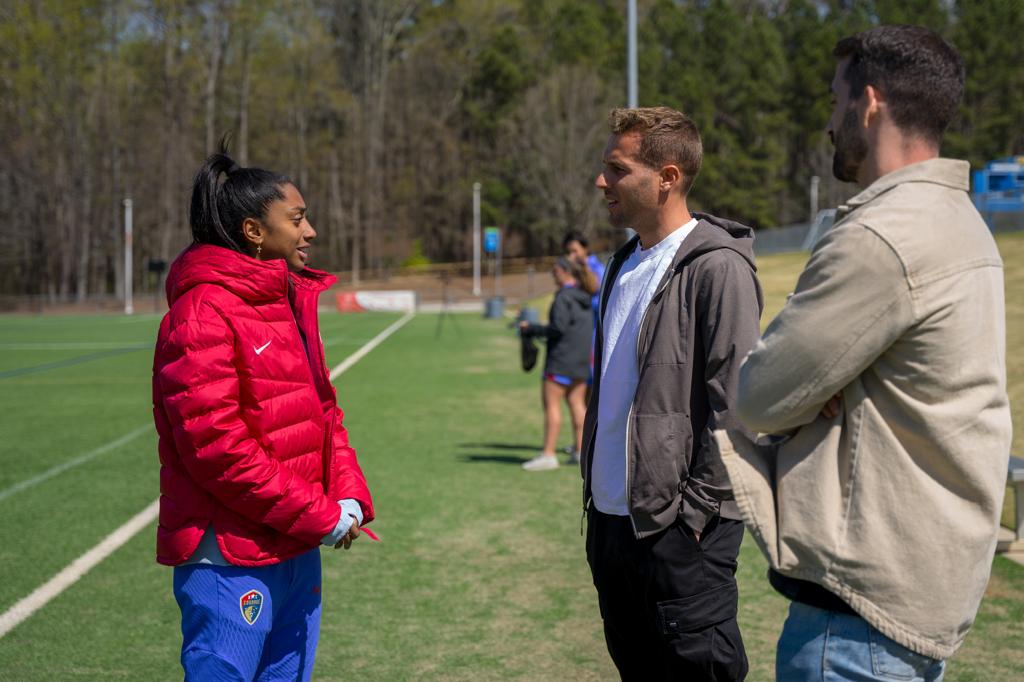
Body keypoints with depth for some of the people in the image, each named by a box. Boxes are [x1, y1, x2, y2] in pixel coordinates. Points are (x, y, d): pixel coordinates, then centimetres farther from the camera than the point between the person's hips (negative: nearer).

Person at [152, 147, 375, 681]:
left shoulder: (291, 301, 13)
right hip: (231, 560, -9)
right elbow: (212, 442, -20)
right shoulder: (202, 312, -15)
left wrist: (349, 497, 1)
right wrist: (319, 517, -16)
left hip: (297, 551, 9)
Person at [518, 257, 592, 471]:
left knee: (551, 403, -6)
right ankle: (581, 451, 10)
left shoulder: (563, 297, -14)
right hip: (582, 358, 9)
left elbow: (558, 328, -21)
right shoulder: (584, 297, 12)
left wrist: (531, 329, -11)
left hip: (562, 358, -9)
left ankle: (548, 454, -8)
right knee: (576, 402, 11)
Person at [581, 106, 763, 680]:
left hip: (680, 528, -8)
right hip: (611, 519, 9)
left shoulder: (717, 268, -14)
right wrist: (593, 489, 14)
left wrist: (696, 509, -16)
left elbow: (734, 403, -17)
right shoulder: (626, 265, 13)